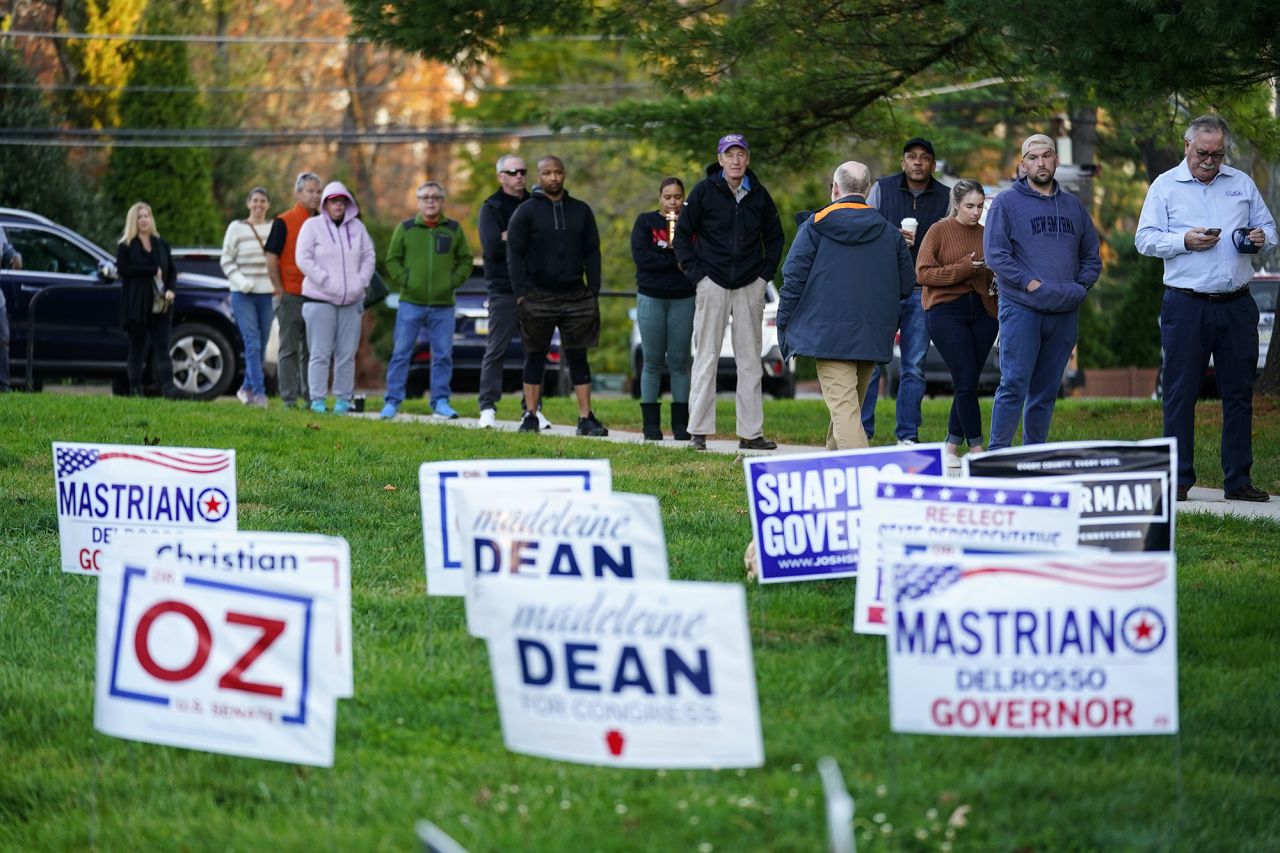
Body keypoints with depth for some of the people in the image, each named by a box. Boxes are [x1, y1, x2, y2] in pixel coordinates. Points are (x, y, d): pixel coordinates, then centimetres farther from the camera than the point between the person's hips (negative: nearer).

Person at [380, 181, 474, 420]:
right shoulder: (406, 228, 6)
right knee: (401, 353, -1)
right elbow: (392, 260, 8)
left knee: (443, 355, 3)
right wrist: (404, 279, -5)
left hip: (443, 306, 1)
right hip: (410, 303, -1)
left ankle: (440, 402, 11)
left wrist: (454, 281, -1)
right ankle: (392, 401, 3)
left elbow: (466, 260, 13)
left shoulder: (453, 229, 9)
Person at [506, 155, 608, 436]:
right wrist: (521, 293, -10)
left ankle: (586, 418, 1)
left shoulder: (581, 211, 10)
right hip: (538, 295, -2)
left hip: (576, 296, 2)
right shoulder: (526, 212, 1)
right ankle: (530, 416, 10)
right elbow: (514, 254, -2)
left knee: (578, 357, 1)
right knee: (535, 357, 5)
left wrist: (594, 291, 3)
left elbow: (592, 252, 12)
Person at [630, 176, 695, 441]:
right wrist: (675, 261, -11)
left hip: (684, 299, 0)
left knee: (681, 361, 0)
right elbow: (641, 257, -8)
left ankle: (681, 423, 3)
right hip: (651, 298, 0)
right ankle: (651, 424, 2)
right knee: (652, 362, 0)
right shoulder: (645, 222, 5)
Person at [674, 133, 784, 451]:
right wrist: (695, 272, -5)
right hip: (713, 283, -3)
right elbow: (682, 234, 3)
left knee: (750, 359, 4)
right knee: (706, 358, -2)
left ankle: (751, 432, 8)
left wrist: (766, 271, 7)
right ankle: (699, 431, 2)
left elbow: (774, 236, 19)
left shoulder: (759, 195, 7)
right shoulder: (704, 191, -2)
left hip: (750, 286, 3)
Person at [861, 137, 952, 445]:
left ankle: (908, 436, 7)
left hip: (922, 292, 1)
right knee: (871, 363, -5)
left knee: (914, 367, 2)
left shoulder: (944, 197, 8)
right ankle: (861, 431, 1)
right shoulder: (882, 188, 5)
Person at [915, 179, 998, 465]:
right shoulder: (939, 232, 0)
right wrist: (964, 268, -16)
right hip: (946, 311, -4)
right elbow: (923, 273, -8)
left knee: (968, 384, 4)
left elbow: (995, 274, 23)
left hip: (982, 312, 4)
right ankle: (977, 448, -7)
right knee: (966, 381, -11)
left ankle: (952, 446, 13)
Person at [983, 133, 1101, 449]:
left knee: (1046, 392, 8)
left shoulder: (1073, 206, 16)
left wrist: (1080, 286, 1)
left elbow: (1092, 256, 19)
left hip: (1065, 313, 5)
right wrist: (1029, 284, -15)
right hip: (1021, 308, -5)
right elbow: (995, 254, -7)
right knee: (1014, 385, -12)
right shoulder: (1007, 202, 1)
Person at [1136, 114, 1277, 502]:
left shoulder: (1241, 183, 14)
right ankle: (1179, 478, 3)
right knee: (1181, 393, -2)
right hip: (1186, 306, -3)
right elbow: (1146, 239, -1)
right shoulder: (1165, 186, 4)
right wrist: (1184, 241, -16)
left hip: (1237, 306, 3)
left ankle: (1238, 479, 10)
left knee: (1240, 392, 5)